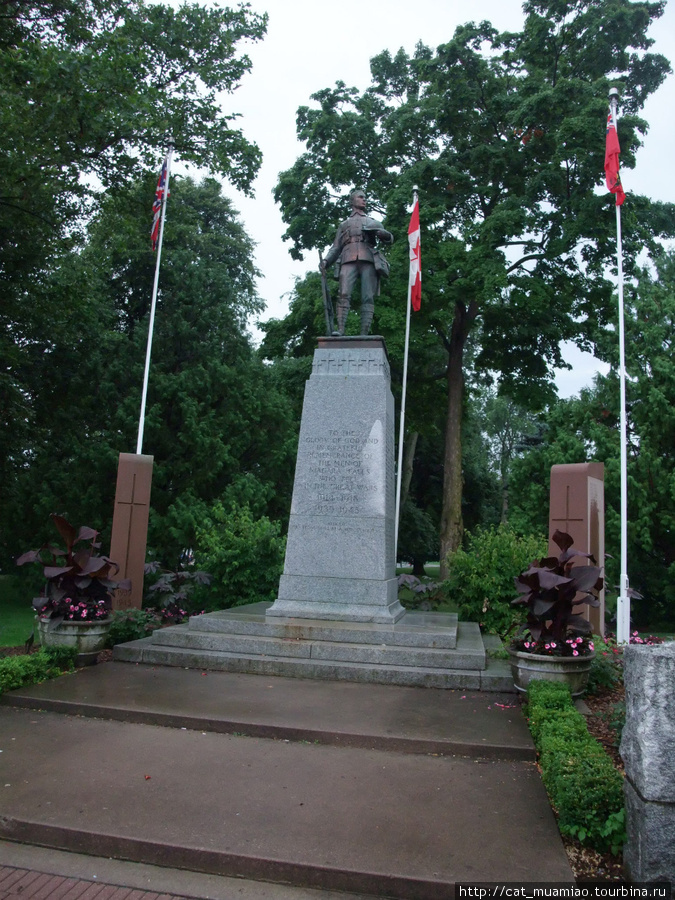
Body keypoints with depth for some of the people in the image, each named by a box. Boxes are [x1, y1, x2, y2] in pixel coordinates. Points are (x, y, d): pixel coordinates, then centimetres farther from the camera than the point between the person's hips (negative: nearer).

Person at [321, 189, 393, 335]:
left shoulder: (374, 222, 32)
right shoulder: (344, 224, 31)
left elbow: (389, 238, 22)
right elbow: (336, 247, 24)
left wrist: (383, 234, -2)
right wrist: (326, 261, 5)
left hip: (368, 260, 0)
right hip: (348, 260, 0)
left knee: (368, 298, -13)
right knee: (344, 294, -20)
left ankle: (364, 333, -22)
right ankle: (340, 329, -30)